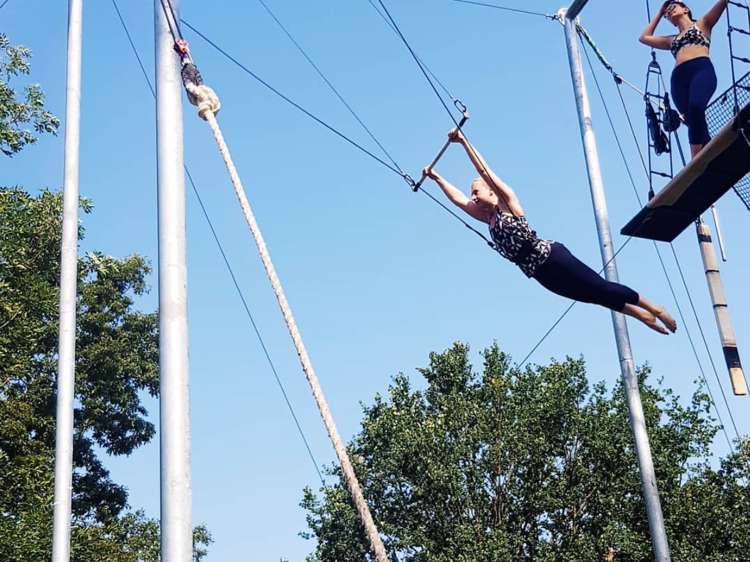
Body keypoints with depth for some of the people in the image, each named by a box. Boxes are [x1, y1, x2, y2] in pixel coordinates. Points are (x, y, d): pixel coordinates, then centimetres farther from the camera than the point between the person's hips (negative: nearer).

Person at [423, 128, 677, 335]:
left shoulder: (508, 202, -1)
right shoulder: (488, 218, 18)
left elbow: (483, 169, -5)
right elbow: (458, 199, 22)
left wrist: (463, 140, -8)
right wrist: (436, 178, 23)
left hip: (550, 257, -7)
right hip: (540, 272, 7)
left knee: (601, 288, -6)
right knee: (596, 296, 10)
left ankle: (654, 309, 3)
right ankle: (643, 316, 19)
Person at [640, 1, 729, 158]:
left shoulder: (702, 23, 25)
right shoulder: (672, 40, 36)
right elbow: (644, 37, 43)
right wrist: (660, 14, 45)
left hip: (702, 69, -6)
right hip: (679, 78, 6)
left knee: (696, 106, -32)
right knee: (693, 122, -12)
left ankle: (697, 163, -39)